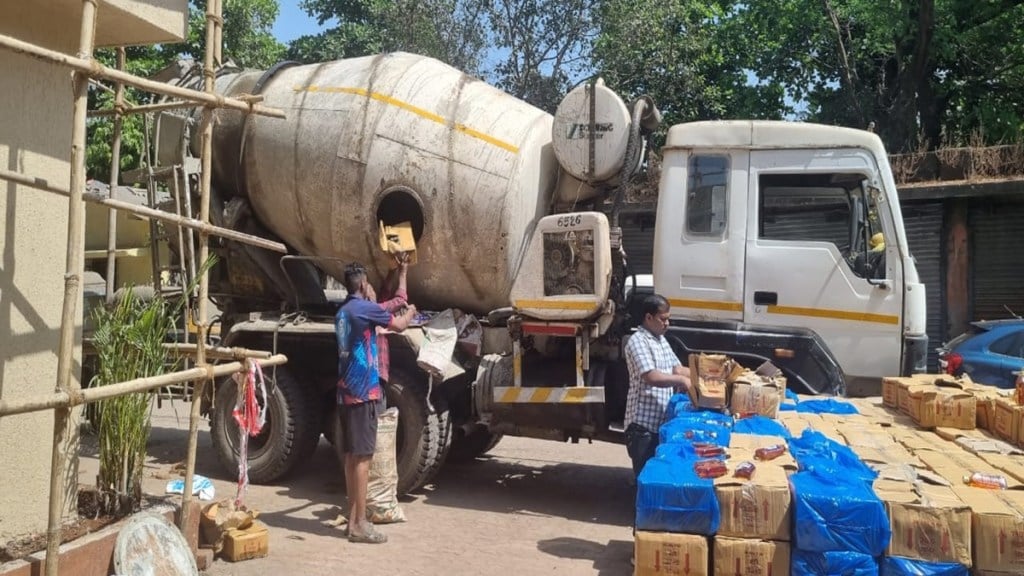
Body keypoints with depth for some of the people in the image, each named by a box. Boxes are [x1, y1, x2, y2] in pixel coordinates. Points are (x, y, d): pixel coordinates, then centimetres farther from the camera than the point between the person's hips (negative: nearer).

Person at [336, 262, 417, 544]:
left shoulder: (343, 312, 15)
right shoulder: (364, 308, -11)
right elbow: (399, 325, -2)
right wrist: (410, 311, 17)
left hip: (347, 392, 9)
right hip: (363, 392, -9)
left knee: (352, 455, 12)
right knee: (362, 457, -6)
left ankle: (353, 517, 18)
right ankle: (359, 524, -3)